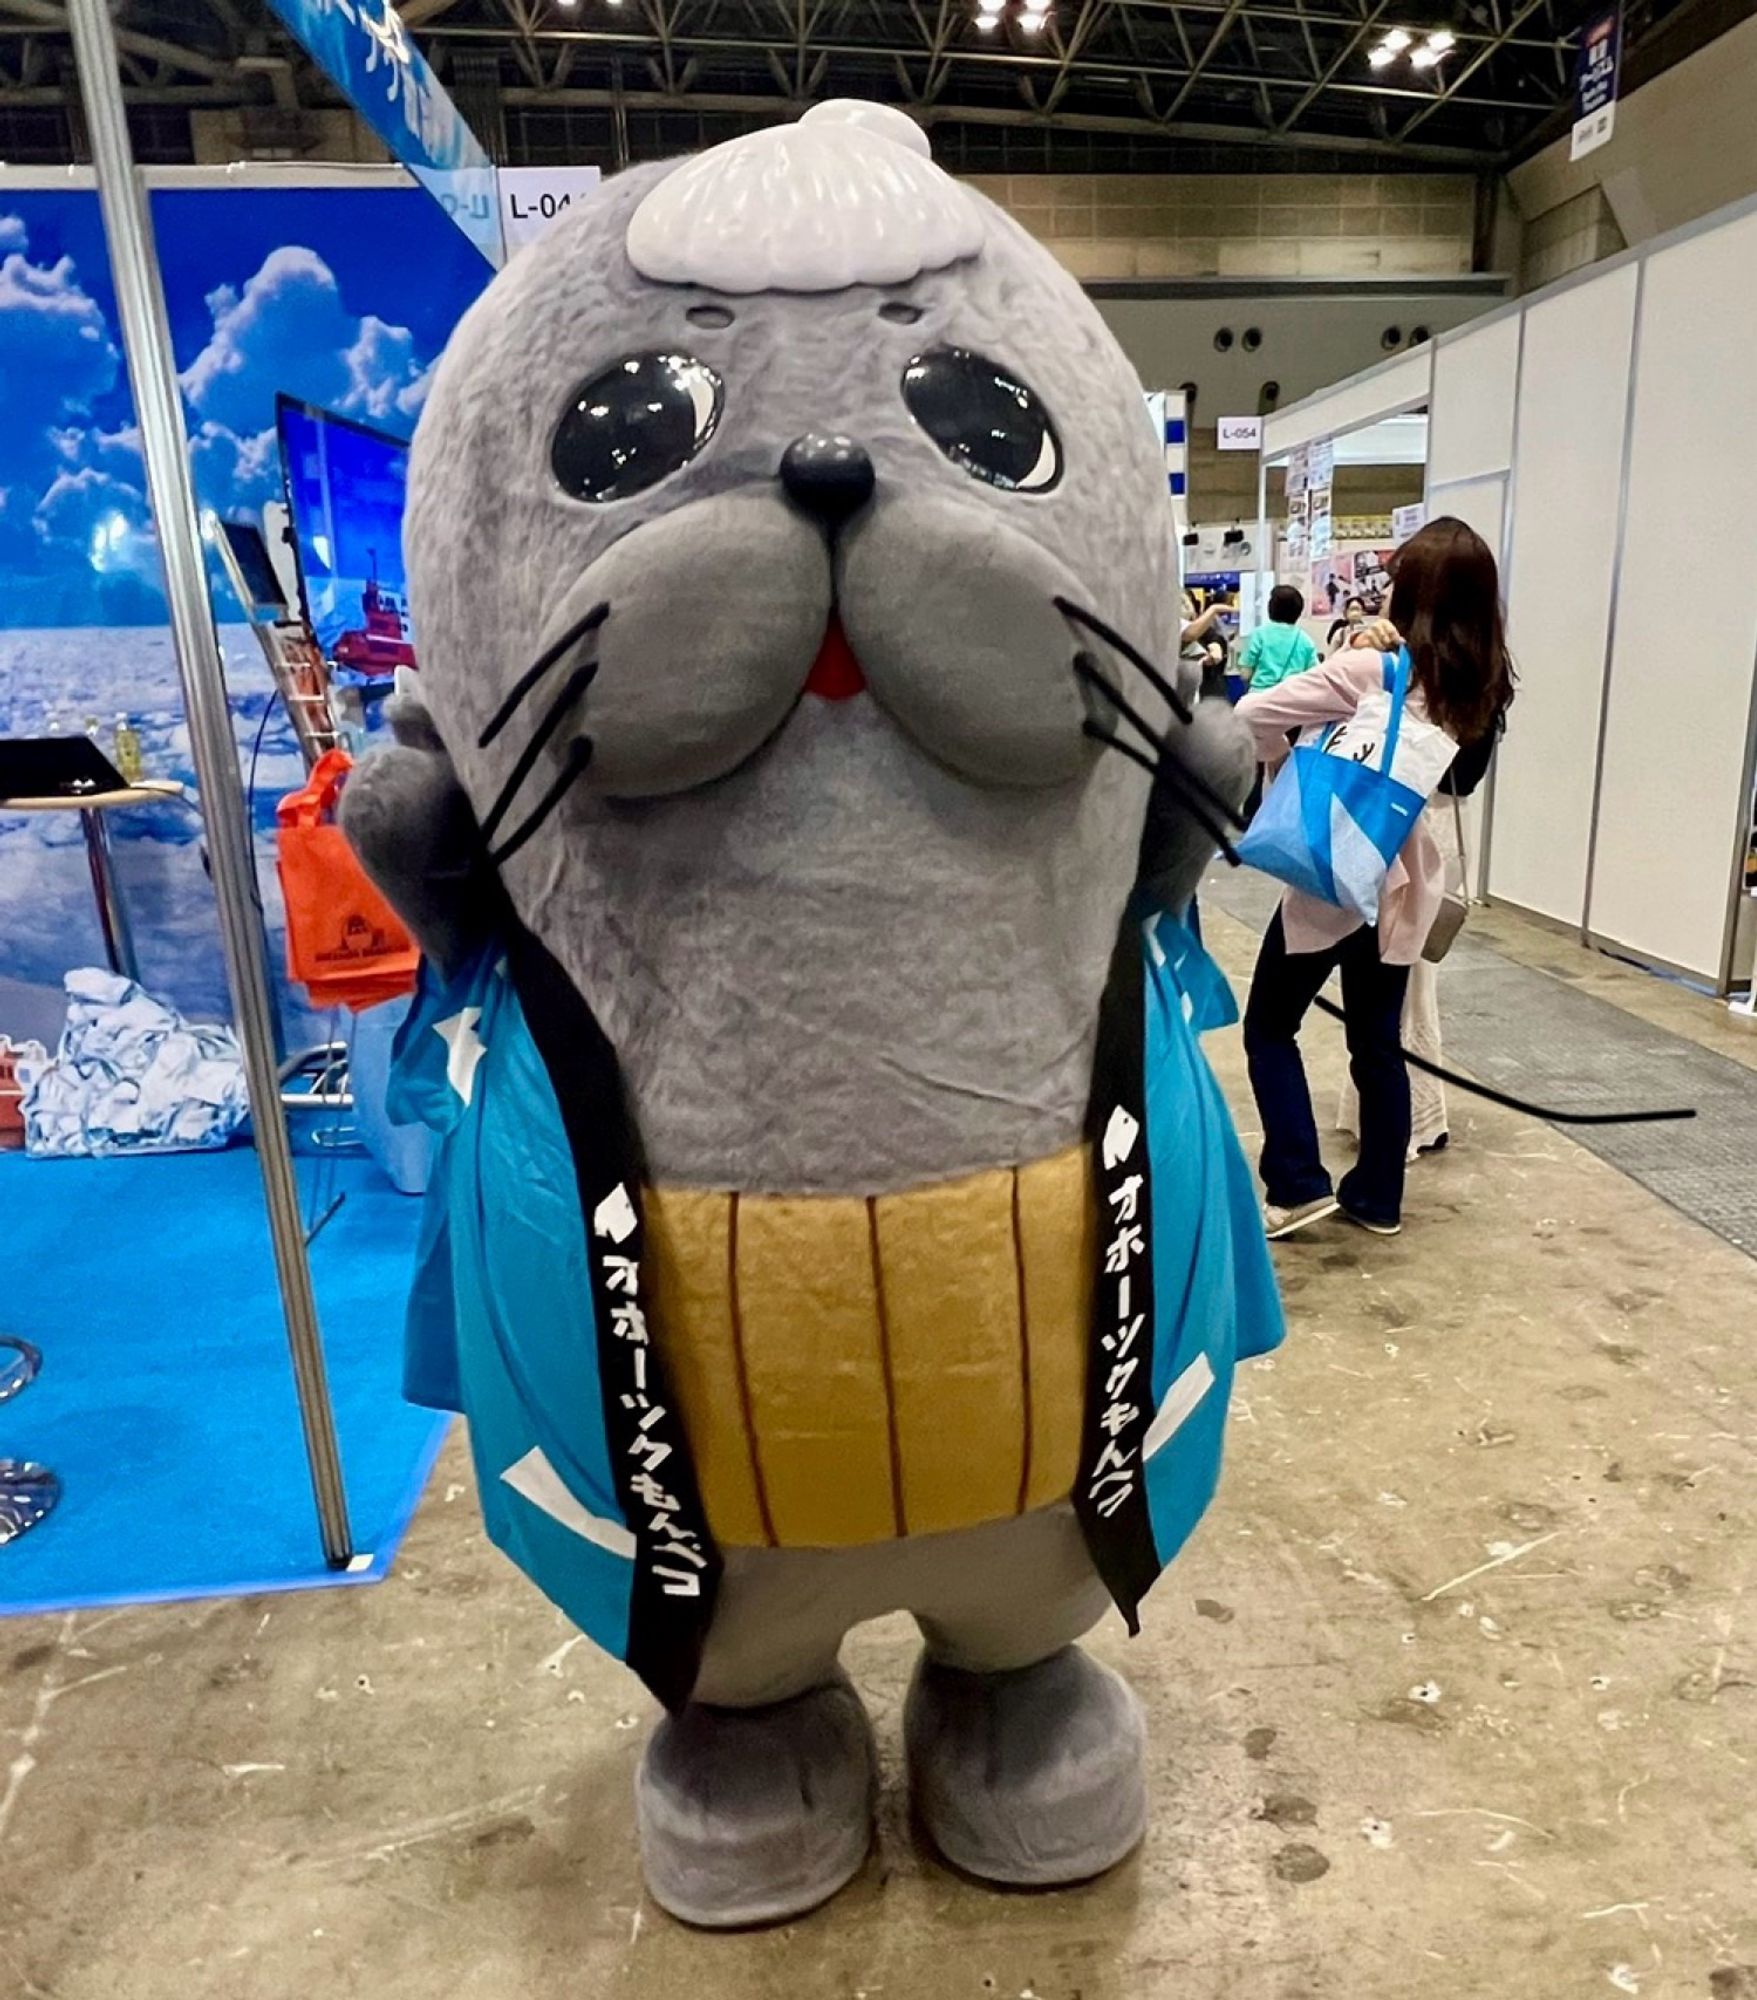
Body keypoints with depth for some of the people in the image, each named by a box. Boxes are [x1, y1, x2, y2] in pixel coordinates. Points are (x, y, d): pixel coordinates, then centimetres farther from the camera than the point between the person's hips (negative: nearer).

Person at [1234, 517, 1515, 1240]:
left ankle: (1298, 1185, 5)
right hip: (1403, 879, 6)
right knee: (1378, 1042, 15)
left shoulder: (1368, 670, -14)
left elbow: (1251, 714, -19)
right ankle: (1377, 1195, 23)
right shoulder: (1479, 685, 4)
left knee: (1269, 1026, 8)